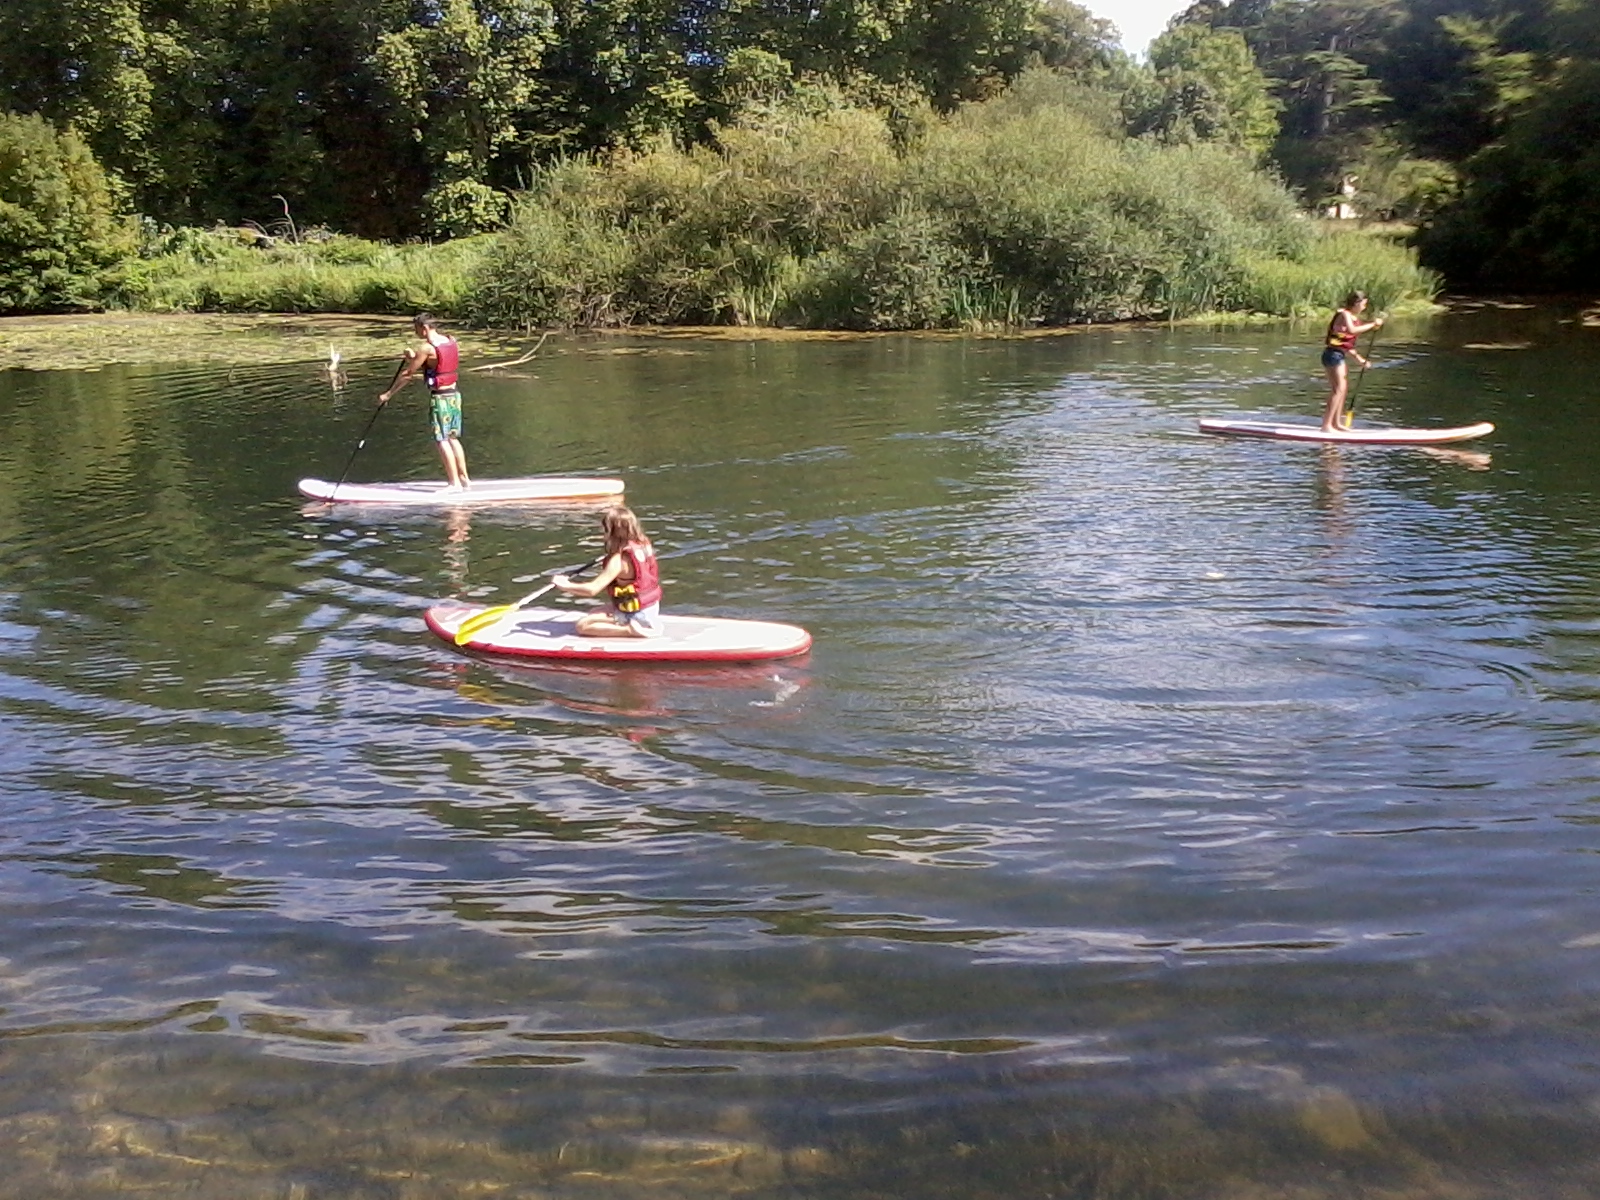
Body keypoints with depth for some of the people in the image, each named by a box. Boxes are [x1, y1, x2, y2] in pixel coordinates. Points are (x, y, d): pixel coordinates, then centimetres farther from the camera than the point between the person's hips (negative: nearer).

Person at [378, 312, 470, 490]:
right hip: (455, 394, 8)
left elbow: (407, 374, -9)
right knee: (453, 438, 16)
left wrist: (388, 394, -1)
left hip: (441, 398, -8)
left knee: (442, 441, -1)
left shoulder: (426, 348, -15)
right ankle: (464, 478, 18)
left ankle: (455, 483, -2)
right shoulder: (451, 341, 6)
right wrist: (415, 358, 8)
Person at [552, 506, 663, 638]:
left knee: (583, 625, -6)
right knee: (591, 615, 26)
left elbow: (592, 589, -28)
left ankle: (631, 630, -13)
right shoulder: (644, 544, -3)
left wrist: (566, 586, -15)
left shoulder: (618, 560, -24)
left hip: (637, 615, -8)